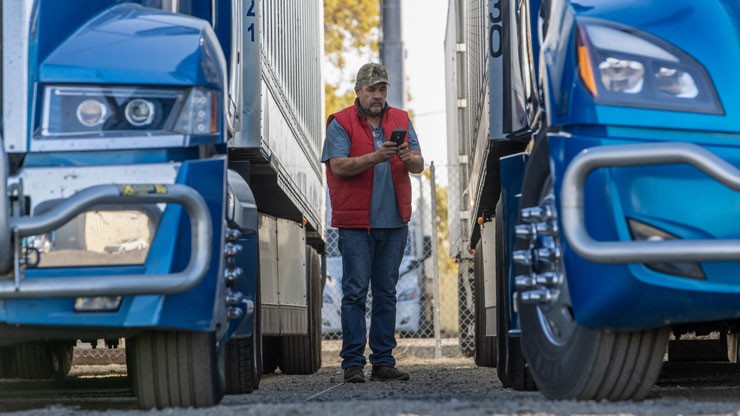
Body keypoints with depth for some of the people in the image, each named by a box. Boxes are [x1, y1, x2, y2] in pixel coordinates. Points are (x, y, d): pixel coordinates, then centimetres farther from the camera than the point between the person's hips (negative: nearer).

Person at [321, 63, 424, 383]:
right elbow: (339, 166, -12)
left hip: (394, 223, 4)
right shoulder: (341, 123, 0)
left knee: (386, 292, 7)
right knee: (355, 292, -5)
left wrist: (408, 157, -17)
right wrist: (375, 157, -24)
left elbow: (419, 165, 6)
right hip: (356, 223, -4)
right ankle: (353, 362, -3)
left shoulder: (401, 120, 13)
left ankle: (384, 361, 11)